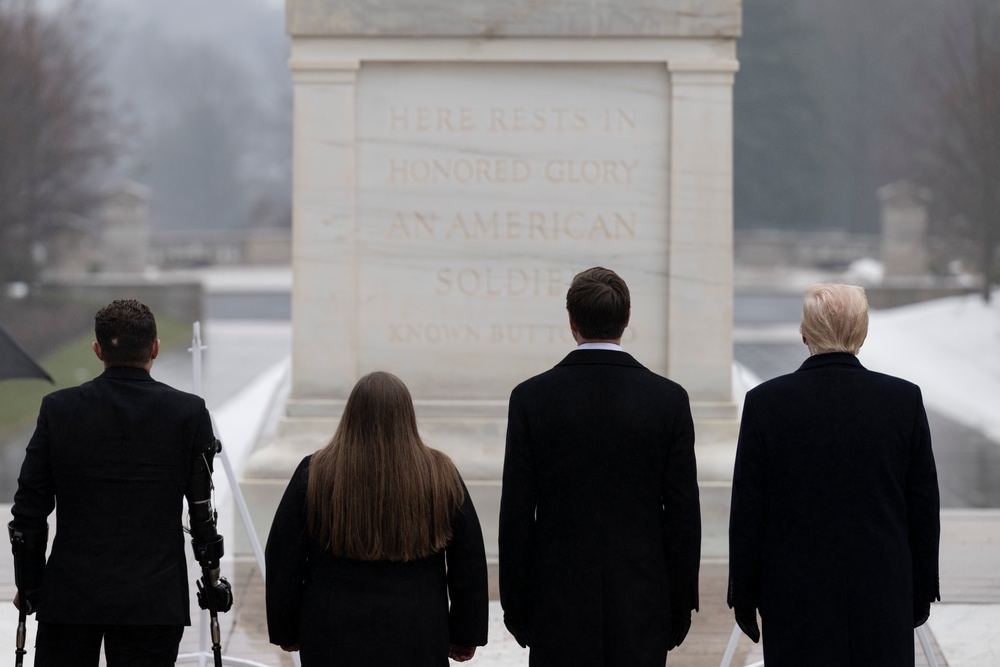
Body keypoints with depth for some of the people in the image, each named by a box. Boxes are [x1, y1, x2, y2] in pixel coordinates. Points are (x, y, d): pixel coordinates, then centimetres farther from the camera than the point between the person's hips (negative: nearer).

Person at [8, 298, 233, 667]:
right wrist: (212, 578, 14)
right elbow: (202, 508, 0)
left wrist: (29, 582, 12)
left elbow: (29, 508, 1)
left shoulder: (59, 408, -2)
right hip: (154, 600, 0)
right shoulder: (188, 412, -4)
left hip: (69, 595, 1)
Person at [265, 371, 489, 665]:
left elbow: (283, 562, 1)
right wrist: (465, 636, 14)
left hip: (334, 640, 0)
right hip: (416, 641, 0)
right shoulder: (441, 476, -1)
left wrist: (285, 630, 13)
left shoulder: (315, 475, -4)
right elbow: (470, 563, 5)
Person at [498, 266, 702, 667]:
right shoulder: (669, 400, -3)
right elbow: (683, 514, -1)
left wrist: (515, 605, 6)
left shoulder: (531, 398, -5)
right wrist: (681, 606, 8)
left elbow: (516, 514, -3)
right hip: (641, 604, 1)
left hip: (559, 603, -1)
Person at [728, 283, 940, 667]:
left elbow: (747, 512, -2)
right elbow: (924, 509, 3)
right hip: (882, 600, 1)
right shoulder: (904, 401, -2)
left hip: (794, 597, -1)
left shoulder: (765, 403, -5)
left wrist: (743, 596, 6)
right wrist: (921, 592, 12)